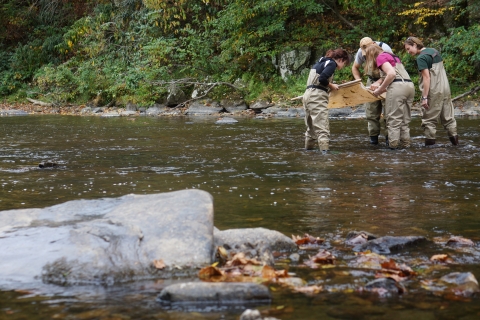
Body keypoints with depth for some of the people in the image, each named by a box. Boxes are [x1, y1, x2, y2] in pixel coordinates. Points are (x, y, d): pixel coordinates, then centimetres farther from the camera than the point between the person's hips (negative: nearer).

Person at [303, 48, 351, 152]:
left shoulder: (321, 62, 22)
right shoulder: (332, 63, -6)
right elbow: (322, 79, -20)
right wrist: (331, 86, -5)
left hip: (308, 94, 9)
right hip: (317, 96, -9)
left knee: (311, 125, 20)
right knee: (322, 126, -14)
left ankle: (308, 147, 31)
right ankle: (324, 149, -22)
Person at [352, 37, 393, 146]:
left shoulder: (384, 49, -26)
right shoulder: (361, 52, -12)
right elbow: (355, 68, 5)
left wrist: (379, 82, -40)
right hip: (372, 80, 4)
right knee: (371, 109, 0)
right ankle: (373, 136, 9)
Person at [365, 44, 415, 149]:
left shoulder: (381, 57, 4)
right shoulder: (394, 57, 30)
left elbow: (391, 74, -11)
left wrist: (380, 90, -5)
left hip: (397, 86, -8)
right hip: (410, 85, 8)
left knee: (393, 119, -4)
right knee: (405, 119, 12)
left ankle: (393, 144, -5)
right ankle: (405, 143, 10)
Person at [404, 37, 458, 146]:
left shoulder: (421, 58, -14)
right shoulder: (434, 51, 11)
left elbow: (427, 77, -19)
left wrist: (424, 97, -19)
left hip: (433, 91, -8)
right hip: (445, 88, 8)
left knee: (429, 118, -1)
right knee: (448, 116, 13)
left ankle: (430, 141, -2)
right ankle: (454, 137, 14)